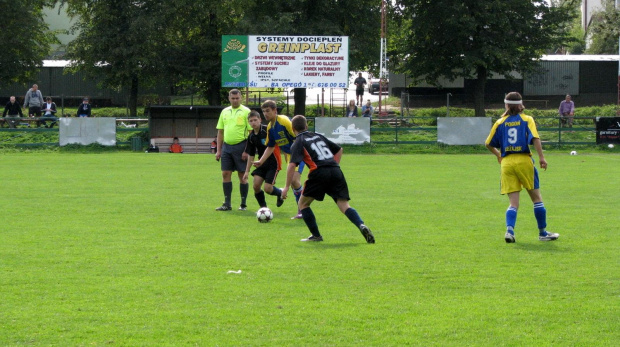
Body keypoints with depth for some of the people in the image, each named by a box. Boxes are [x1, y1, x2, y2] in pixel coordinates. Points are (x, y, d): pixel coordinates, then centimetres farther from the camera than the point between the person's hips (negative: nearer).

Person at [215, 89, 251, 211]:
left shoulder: (246, 112, -4)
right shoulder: (225, 112, 12)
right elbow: (220, 132, 16)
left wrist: (247, 151, -14)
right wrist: (218, 150, 10)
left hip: (240, 146, -5)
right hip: (226, 146, 5)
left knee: (242, 175, 0)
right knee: (225, 174, 2)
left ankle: (243, 204, 7)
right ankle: (227, 204, 6)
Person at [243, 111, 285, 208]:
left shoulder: (267, 130, -15)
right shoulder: (251, 136, 5)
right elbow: (251, 155, 14)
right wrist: (247, 171, 14)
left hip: (273, 162, -6)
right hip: (262, 163, 6)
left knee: (267, 188, -13)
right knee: (256, 185, -7)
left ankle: (281, 193, 20)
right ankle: (263, 207, 10)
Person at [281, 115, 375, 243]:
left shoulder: (298, 142, 8)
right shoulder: (318, 136, 25)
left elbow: (292, 165, -6)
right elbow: (339, 149, 31)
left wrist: (287, 187, -3)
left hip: (319, 173, -5)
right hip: (336, 171, 5)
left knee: (303, 203, 14)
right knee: (344, 205, 1)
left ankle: (316, 235, 11)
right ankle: (362, 226, -24)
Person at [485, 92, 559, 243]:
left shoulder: (500, 122, 9)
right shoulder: (527, 120, 3)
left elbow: (488, 144, 12)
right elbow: (535, 138, -12)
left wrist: (498, 154, 30)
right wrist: (541, 157, -13)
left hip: (506, 162, 2)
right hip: (524, 161, -2)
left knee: (513, 203, 2)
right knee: (537, 198, 10)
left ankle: (509, 230, -21)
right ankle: (543, 232, 14)